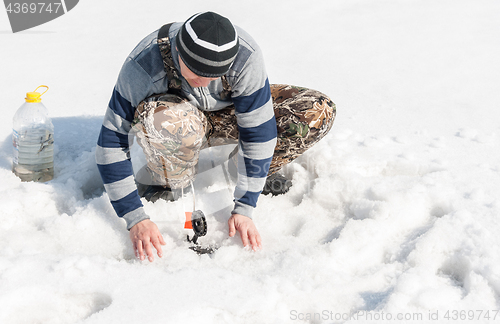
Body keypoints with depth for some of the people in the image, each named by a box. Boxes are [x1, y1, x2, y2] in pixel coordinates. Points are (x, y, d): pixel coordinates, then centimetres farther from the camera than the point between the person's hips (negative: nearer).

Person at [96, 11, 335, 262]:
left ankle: (252, 169, 3)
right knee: (167, 120, -42)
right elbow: (111, 143, -28)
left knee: (317, 112, -20)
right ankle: (163, 183, -9)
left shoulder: (246, 58, -33)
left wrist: (243, 210, -26)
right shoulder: (143, 66, -34)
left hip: (229, 114, 2)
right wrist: (136, 220, -32)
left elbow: (258, 132, -25)